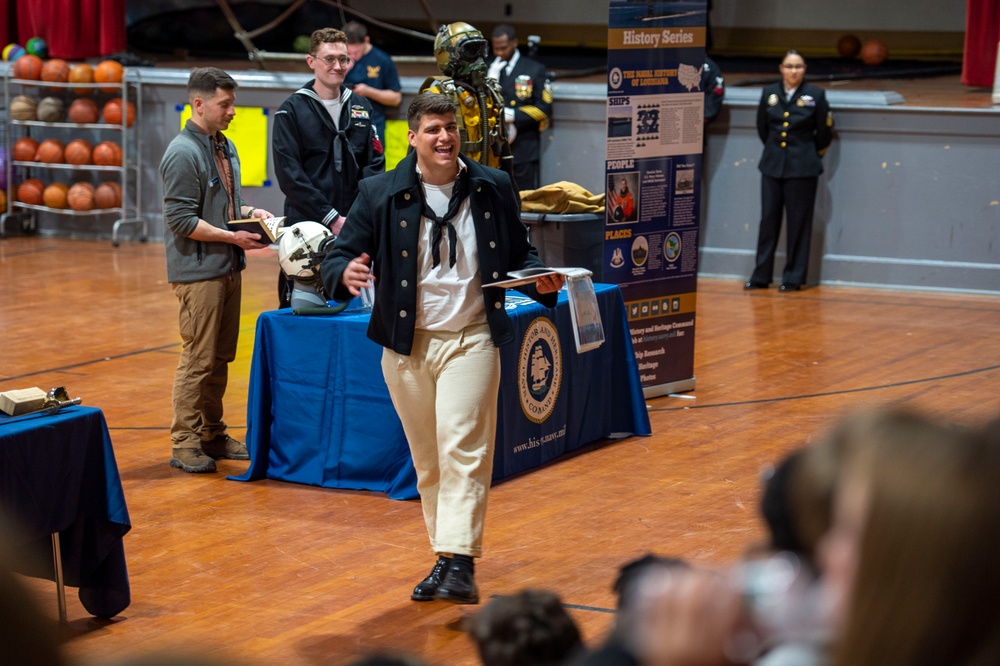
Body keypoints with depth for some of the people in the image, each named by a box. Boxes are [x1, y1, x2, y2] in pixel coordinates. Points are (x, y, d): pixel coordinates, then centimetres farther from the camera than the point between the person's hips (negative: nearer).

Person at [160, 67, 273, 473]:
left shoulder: (225, 147, 13)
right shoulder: (183, 154, -14)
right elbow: (182, 220, -18)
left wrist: (250, 212, 6)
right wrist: (233, 237, -19)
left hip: (228, 268, 9)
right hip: (198, 270, -9)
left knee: (221, 356, 13)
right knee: (199, 358, -6)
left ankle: (212, 435, 22)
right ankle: (185, 444, 2)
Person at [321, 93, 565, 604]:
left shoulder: (493, 189, 4)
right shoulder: (379, 194, 0)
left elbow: (519, 253, 14)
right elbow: (336, 258, -2)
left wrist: (541, 281, -8)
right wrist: (346, 273, -26)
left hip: (471, 341, -1)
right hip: (407, 346, 2)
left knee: (463, 449, -13)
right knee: (427, 461, 9)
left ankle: (460, 564, -16)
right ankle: (444, 557, 20)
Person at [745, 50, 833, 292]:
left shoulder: (815, 95, -4)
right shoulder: (769, 93, 4)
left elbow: (825, 133, 5)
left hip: (803, 169, -3)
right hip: (772, 165, 3)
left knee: (798, 223, 1)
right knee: (768, 220, 4)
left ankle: (794, 277, 8)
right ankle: (760, 276, 11)